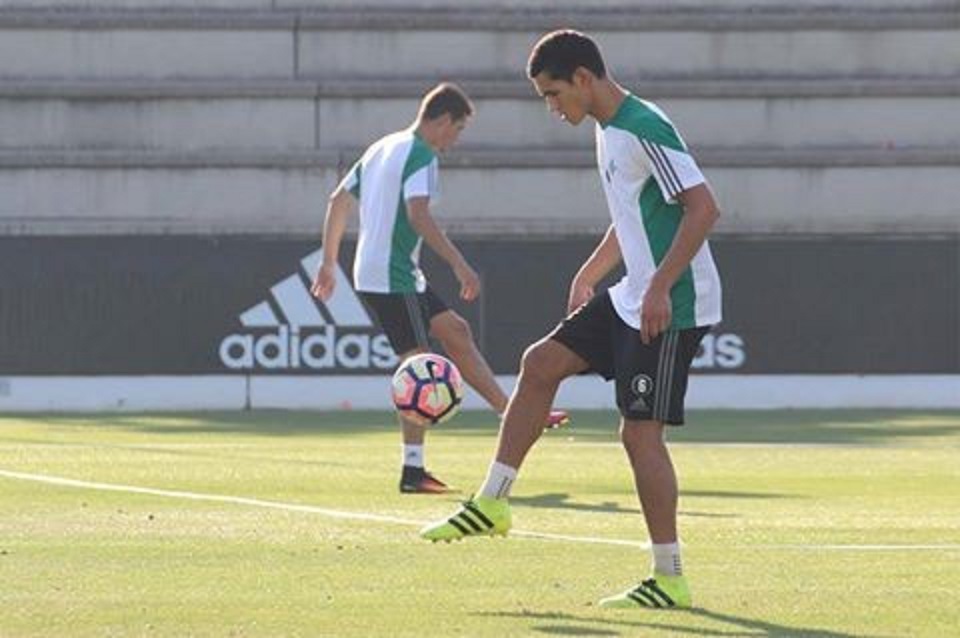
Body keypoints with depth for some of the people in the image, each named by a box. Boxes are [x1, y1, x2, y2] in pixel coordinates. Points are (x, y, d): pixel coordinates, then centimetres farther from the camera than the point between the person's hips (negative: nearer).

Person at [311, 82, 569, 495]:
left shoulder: (382, 148, 17)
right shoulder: (420, 156, -12)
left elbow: (338, 201, 21)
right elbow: (418, 215, -27)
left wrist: (329, 263, 25)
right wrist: (460, 266, -29)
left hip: (372, 272, 10)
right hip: (392, 278, -10)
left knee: (455, 332, 15)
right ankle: (413, 470, -7)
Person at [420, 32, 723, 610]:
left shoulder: (644, 130, -18)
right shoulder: (608, 130, 13)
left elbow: (703, 208, -23)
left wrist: (661, 287, -25)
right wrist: (589, 274, 22)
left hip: (672, 308, -10)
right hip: (632, 299, 10)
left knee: (640, 432, -7)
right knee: (541, 363, 10)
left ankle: (670, 580, -1)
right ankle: (492, 503, 16)